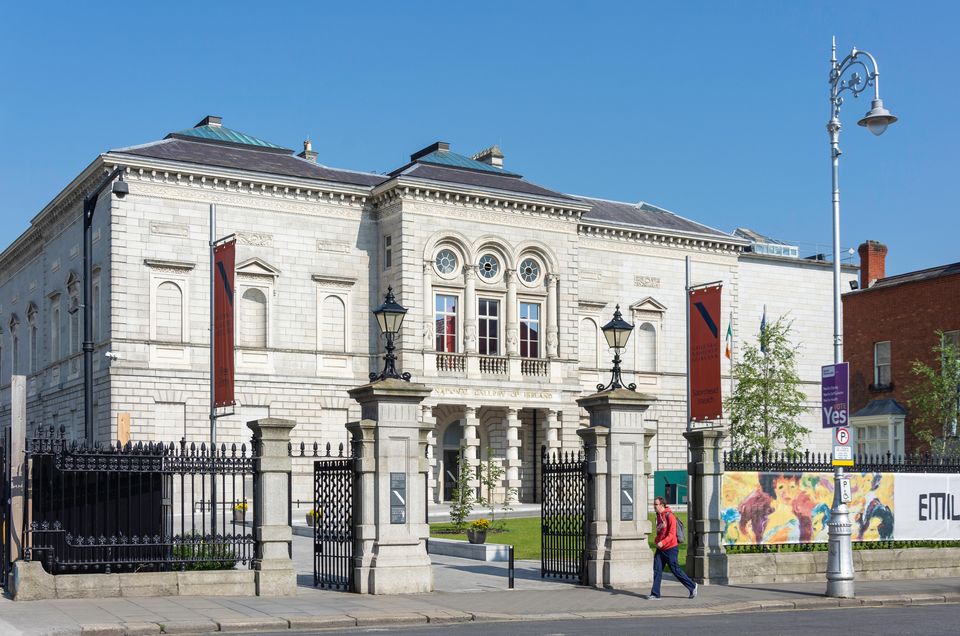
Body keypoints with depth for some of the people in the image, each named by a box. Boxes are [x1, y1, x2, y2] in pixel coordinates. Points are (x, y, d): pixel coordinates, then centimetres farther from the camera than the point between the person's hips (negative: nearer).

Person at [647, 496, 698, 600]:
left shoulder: (669, 516, -15)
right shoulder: (658, 516, 12)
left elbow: (672, 533, -21)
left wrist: (662, 542, -30)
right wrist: (657, 541, 5)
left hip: (670, 548, -8)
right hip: (660, 549, 8)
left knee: (675, 570, 0)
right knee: (657, 571, 2)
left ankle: (693, 587, 17)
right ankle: (655, 594, 5)